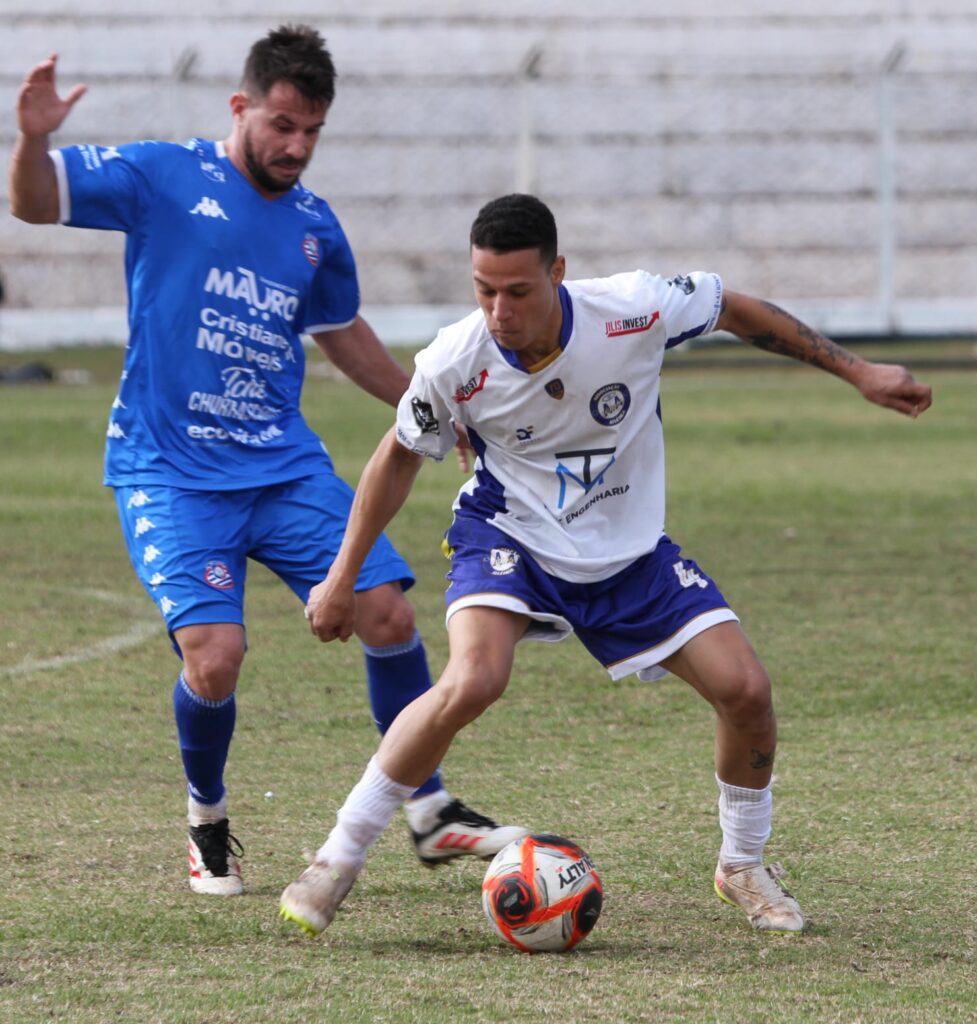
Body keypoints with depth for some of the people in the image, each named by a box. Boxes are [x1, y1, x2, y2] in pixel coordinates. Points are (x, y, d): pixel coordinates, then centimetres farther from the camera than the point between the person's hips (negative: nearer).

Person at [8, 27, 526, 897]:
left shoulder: (314, 228, 11)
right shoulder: (164, 177, -3)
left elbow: (342, 333, 28)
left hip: (286, 466, 5)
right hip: (171, 474, -5)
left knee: (389, 613, -7)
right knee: (215, 656, -20)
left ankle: (431, 816, 11)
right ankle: (207, 823, 9)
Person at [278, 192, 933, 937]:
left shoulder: (634, 310, -24)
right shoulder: (454, 364, -23)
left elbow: (738, 311, -3)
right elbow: (400, 457, -3)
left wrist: (856, 371, 1)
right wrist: (343, 577, 2)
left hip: (629, 548, 2)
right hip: (510, 536, -2)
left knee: (744, 690, -9)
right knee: (470, 685, -30)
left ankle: (744, 867, 19)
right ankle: (338, 860, -15)